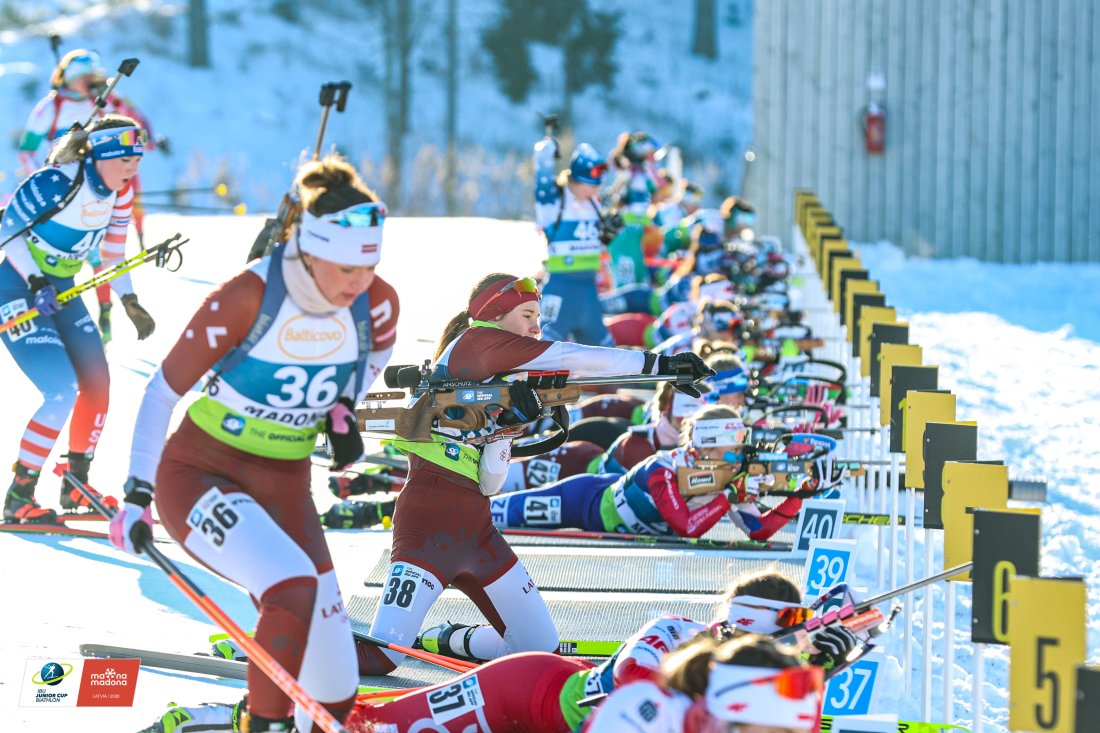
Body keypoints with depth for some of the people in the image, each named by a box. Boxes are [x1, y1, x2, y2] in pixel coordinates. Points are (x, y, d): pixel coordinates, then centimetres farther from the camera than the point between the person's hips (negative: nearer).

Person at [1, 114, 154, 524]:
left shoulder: (120, 192, -2)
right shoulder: (54, 184, -25)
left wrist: (130, 302, 8)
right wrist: (35, 283, -28)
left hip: (61, 288, 8)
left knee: (97, 385, 2)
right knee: (61, 391, -18)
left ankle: (75, 487, 20)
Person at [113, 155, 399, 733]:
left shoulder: (377, 304, -10)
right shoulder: (247, 296, -24)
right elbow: (165, 388, -13)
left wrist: (344, 409, 0)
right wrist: (136, 495, -12)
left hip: (284, 485, 5)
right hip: (198, 473, -5)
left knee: (333, 684, -5)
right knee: (293, 588, -31)